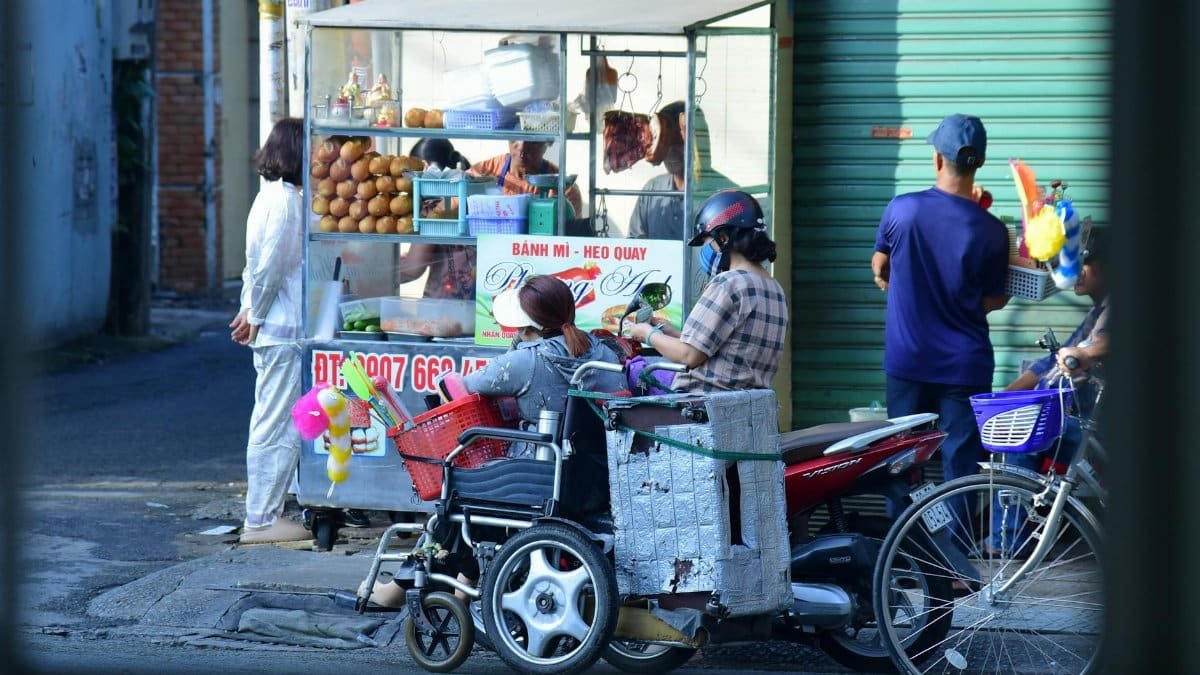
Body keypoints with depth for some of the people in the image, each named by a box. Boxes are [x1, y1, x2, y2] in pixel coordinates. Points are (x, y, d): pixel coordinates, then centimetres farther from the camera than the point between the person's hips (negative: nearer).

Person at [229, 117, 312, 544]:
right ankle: (261, 520, -3)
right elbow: (269, 267, -17)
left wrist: (251, 313, 15)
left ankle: (262, 516, 19)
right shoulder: (286, 200, -16)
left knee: (272, 424, 14)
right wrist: (255, 315, -6)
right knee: (279, 426, -6)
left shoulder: (272, 195, 15)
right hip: (284, 330, -10)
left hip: (274, 329, 10)